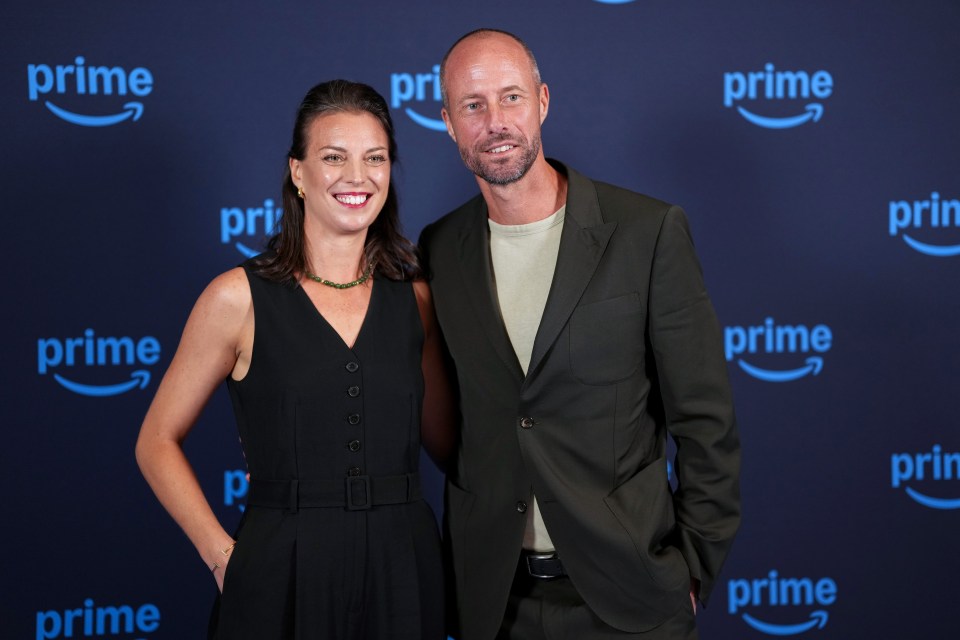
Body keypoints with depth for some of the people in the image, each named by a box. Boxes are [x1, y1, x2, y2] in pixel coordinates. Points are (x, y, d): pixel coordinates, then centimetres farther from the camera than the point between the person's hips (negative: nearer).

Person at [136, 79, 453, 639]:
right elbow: (158, 442, 1)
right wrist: (223, 555, -6)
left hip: (403, 572, 3)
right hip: (284, 573, -3)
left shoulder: (414, 297, 5)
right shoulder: (240, 298, -5)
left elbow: (447, 441, 10)